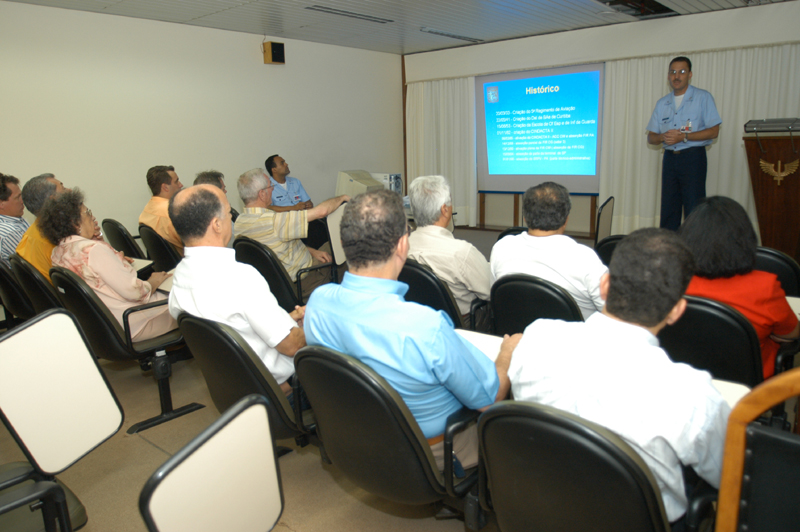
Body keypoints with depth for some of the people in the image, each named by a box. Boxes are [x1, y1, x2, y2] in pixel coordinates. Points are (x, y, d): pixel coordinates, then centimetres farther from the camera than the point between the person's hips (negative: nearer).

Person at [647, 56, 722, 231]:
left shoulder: (703, 98, 1)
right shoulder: (662, 103, 15)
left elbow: (713, 131, -6)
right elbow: (651, 137, 13)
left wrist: (683, 136, -16)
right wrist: (663, 137, -10)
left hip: (693, 157, -4)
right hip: (670, 158, 5)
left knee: (694, 210, -7)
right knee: (668, 209, 5)